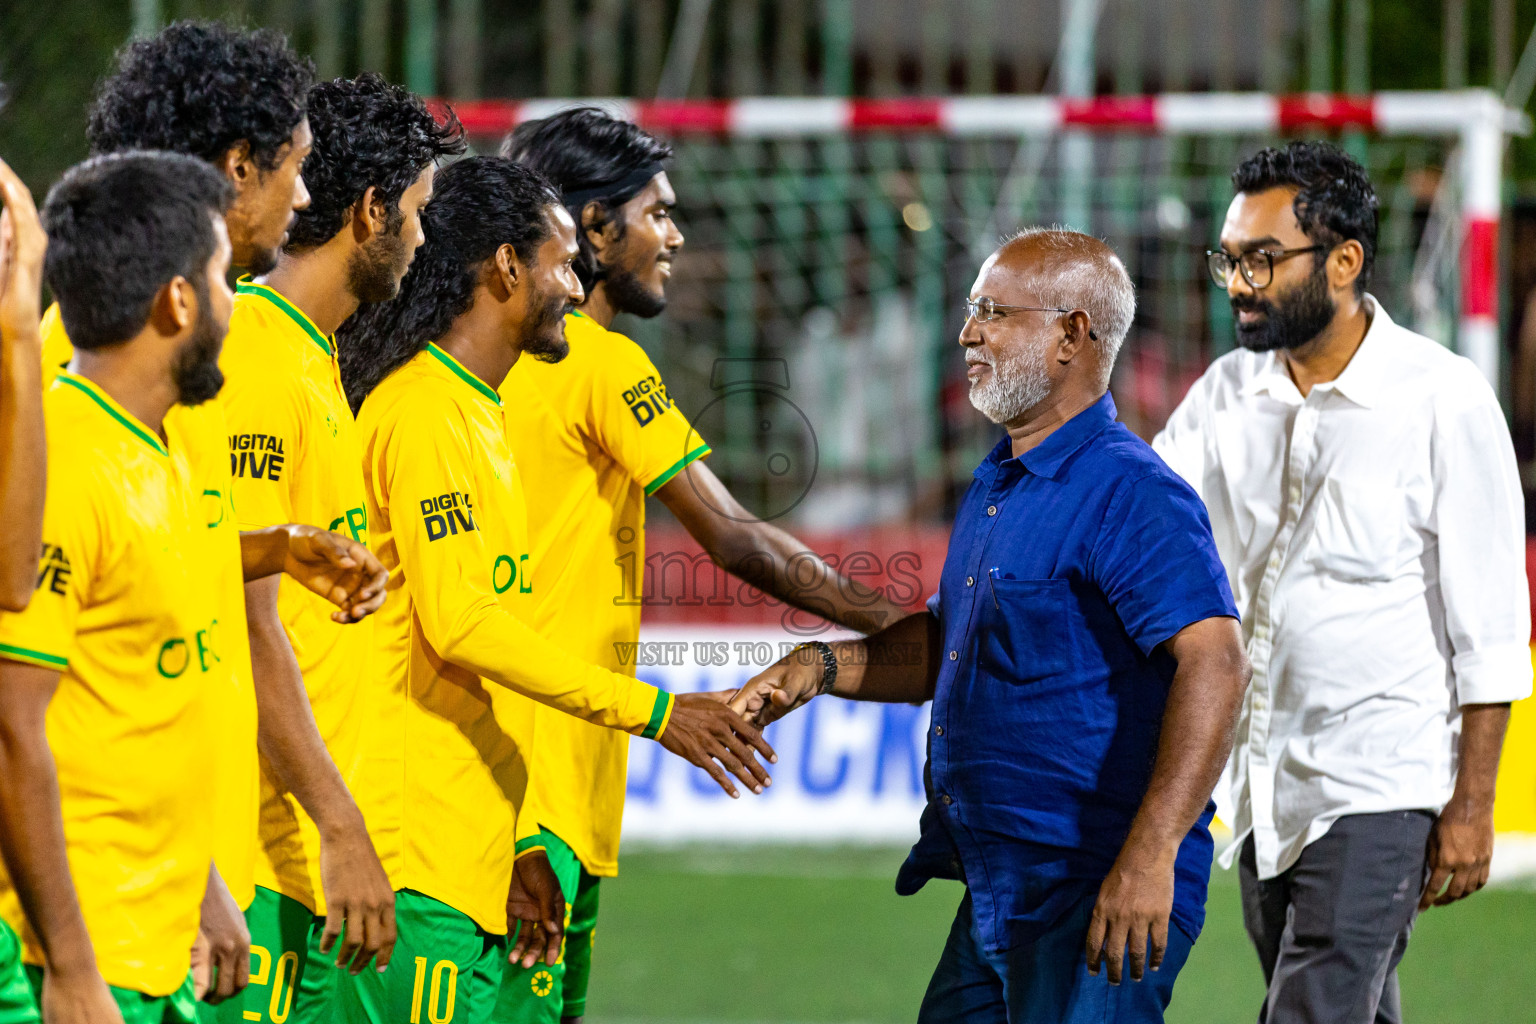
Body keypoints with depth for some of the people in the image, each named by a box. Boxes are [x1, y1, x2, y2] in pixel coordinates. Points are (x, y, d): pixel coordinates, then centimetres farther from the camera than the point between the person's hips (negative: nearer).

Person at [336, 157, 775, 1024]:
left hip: (474, 859, 10)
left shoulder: (478, 415, 21)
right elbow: (457, 623, -20)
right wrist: (652, 711, -18)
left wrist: (523, 843, 20)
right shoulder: (424, 412, -11)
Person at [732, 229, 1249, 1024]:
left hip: (1101, 905, -10)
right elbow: (950, 643, 29)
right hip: (997, 894, 10)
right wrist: (822, 668, 10)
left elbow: (1215, 664, -27)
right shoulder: (997, 484, 16)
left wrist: (1150, 856, -33)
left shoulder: (1129, 495, -16)